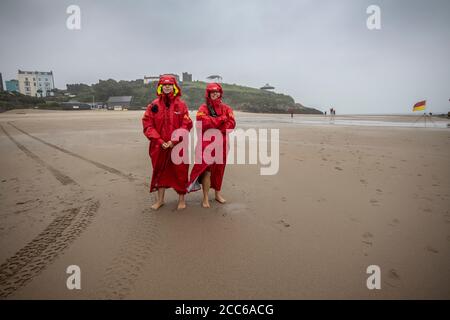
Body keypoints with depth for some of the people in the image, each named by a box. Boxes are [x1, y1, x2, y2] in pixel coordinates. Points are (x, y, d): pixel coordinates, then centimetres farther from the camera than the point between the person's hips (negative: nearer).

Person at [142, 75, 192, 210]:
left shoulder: (181, 105, -1)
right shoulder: (154, 105, 3)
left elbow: (186, 125, -6)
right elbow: (147, 124, -1)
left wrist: (173, 141, -14)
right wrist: (160, 141, -10)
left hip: (178, 145, -2)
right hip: (159, 146, 2)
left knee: (180, 171, 5)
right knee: (159, 171, 13)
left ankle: (181, 199, 22)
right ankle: (160, 199, 30)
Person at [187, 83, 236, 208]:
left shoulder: (226, 108, 11)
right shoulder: (203, 108, 2)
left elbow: (231, 123, -3)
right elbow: (204, 123, -16)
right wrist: (221, 119, -10)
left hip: (221, 143, 4)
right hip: (207, 142, -3)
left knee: (219, 169, 12)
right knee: (207, 170, -6)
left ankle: (218, 194, 27)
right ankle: (205, 198, 2)